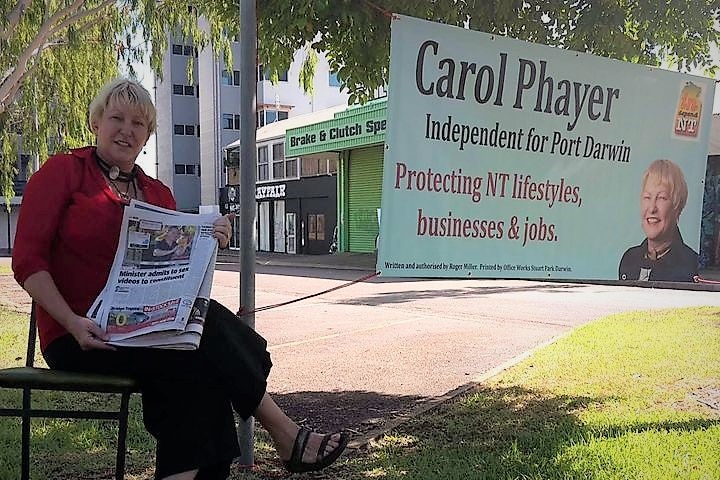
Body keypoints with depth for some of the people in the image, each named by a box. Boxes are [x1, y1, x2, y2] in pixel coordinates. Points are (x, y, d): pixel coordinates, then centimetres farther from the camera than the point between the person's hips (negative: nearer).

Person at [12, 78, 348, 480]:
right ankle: (287, 436, -11)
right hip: (83, 337, -5)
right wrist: (73, 322, -22)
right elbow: (28, 260, -8)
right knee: (203, 339, -25)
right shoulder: (63, 171, 0)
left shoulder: (159, 194, 15)